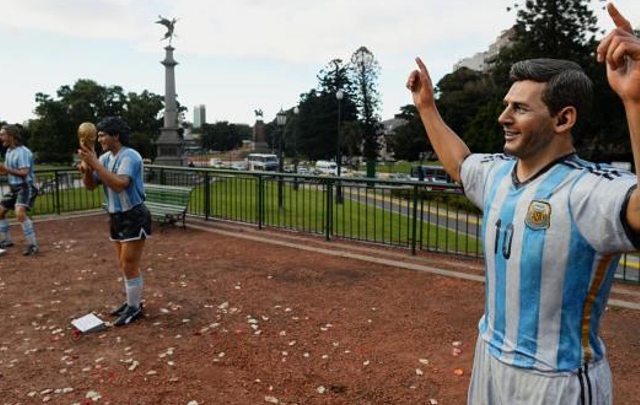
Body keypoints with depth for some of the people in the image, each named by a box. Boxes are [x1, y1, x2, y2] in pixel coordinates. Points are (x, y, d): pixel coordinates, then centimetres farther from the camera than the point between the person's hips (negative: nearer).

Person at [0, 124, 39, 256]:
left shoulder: (22, 152, -17)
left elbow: (24, 173, -24)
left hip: (25, 188, -10)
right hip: (14, 188, 10)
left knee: (20, 213, -29)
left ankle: (33, 245, -23)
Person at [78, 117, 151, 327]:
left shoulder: (129, 156, -18)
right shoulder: (105, 157, 7)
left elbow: (119, 185, -31)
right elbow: (90, 186, 8)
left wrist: (95, 163, -30)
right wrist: (86, 170, -12)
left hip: (133, 217, -8)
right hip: (116, 217, 9)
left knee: (129, 267, -2)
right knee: (124, 266, 17)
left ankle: (134, 308, 12)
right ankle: (132, 302, 31)